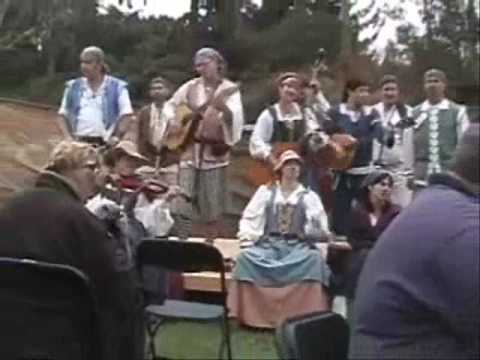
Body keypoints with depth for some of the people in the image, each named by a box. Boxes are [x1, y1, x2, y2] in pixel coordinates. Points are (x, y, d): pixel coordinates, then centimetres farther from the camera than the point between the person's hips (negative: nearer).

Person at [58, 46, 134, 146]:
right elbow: (63, 115, 14)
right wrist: (70, 138, 2)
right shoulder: (73, 87, 13)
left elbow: (125, 115, -2)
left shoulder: (117, 87, 4)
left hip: (104, 144, -3)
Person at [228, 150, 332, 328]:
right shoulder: (266, 191, 17)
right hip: (268, 243, 1)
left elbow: (321, 228, 8)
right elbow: (249, 218, 10)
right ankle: (250, 314, -25)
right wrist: (246, 240, -7)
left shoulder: (309, 196, 16)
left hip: (297, 246, 0)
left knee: (314, 259, -34)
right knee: (245, 256, -30)